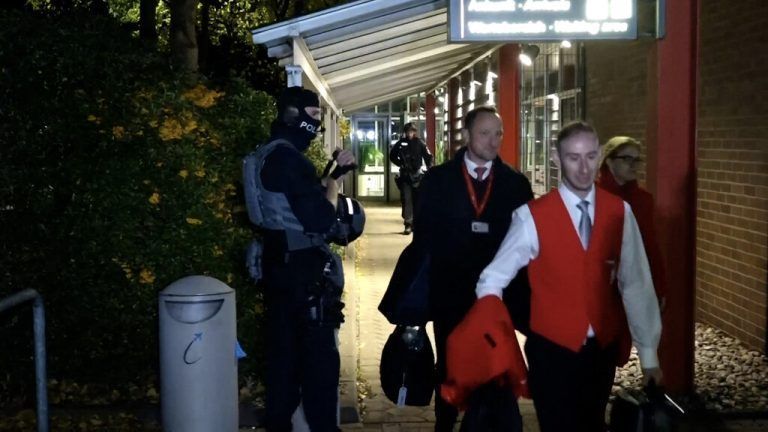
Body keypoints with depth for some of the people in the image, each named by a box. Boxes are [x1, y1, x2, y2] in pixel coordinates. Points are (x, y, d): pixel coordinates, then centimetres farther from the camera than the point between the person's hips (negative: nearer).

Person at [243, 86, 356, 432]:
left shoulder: (266, 154, 12)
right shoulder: (289, 157, -20)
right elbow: (320, 219, -24)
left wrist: (333, 173, 9)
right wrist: (334, 181, -9)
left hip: (278, 262, 10)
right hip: (303, 266, -10)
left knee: (283, 347, 16)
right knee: (320, 352, -2)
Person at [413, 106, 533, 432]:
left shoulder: (516, 183, 2)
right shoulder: (437, 179, 0)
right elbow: (423, 235, -1)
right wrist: (425, 288, -6)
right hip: (449, 292, 0)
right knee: (449, 368, 13)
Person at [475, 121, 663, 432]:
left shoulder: (619, 212, -4)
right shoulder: (532, 216, -13)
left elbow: (636, 284, -3)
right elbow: (493, 279, -10)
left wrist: (648, 352, -2)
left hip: (604, 347, 4)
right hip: (552, 349, -3)